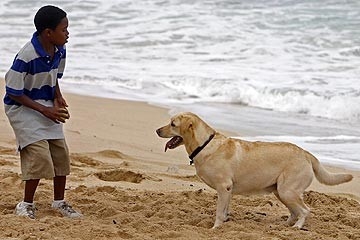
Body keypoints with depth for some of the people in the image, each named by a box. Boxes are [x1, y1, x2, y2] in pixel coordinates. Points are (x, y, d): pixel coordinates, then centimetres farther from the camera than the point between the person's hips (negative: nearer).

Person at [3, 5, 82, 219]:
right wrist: (44, 110, -22)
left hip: (47, 107, 7)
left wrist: (58, 97, -4)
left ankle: (59, 202, 23)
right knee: (39, 155, -17)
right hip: (23, 107, -7)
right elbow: (14, 93, -21)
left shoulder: (60, 51, -6)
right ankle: (27, 204, 0)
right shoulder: (26, 57, -28)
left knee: (61, 154, 6)